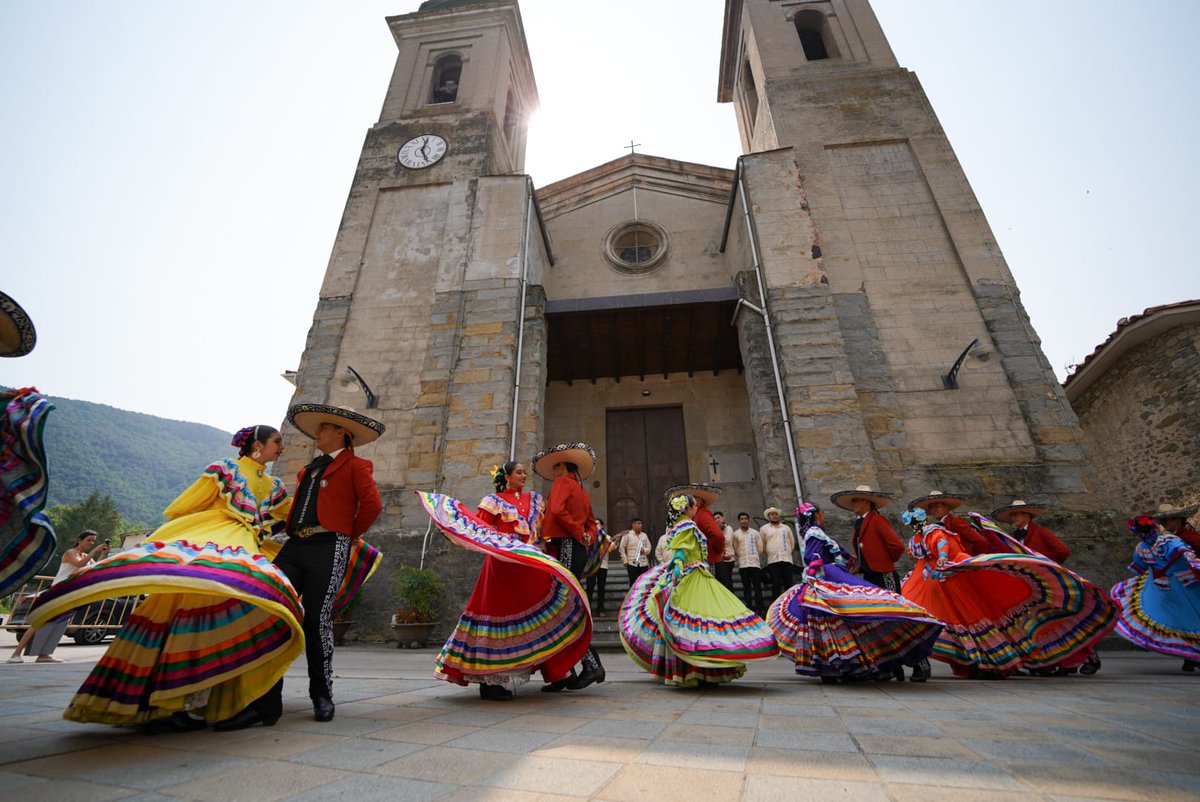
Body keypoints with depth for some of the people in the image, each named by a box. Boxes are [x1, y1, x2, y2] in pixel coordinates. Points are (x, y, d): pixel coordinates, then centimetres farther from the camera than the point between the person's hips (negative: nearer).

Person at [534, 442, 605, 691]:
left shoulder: (563, 482, -2)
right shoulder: (583, 492, 24)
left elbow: (556, 510, -18)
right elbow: (592, 524, 25)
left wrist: (579, 534, -10)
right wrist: (587, 537, 6)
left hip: (565, 547, -9)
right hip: (578, 551, 9)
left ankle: (592, 664, -8)